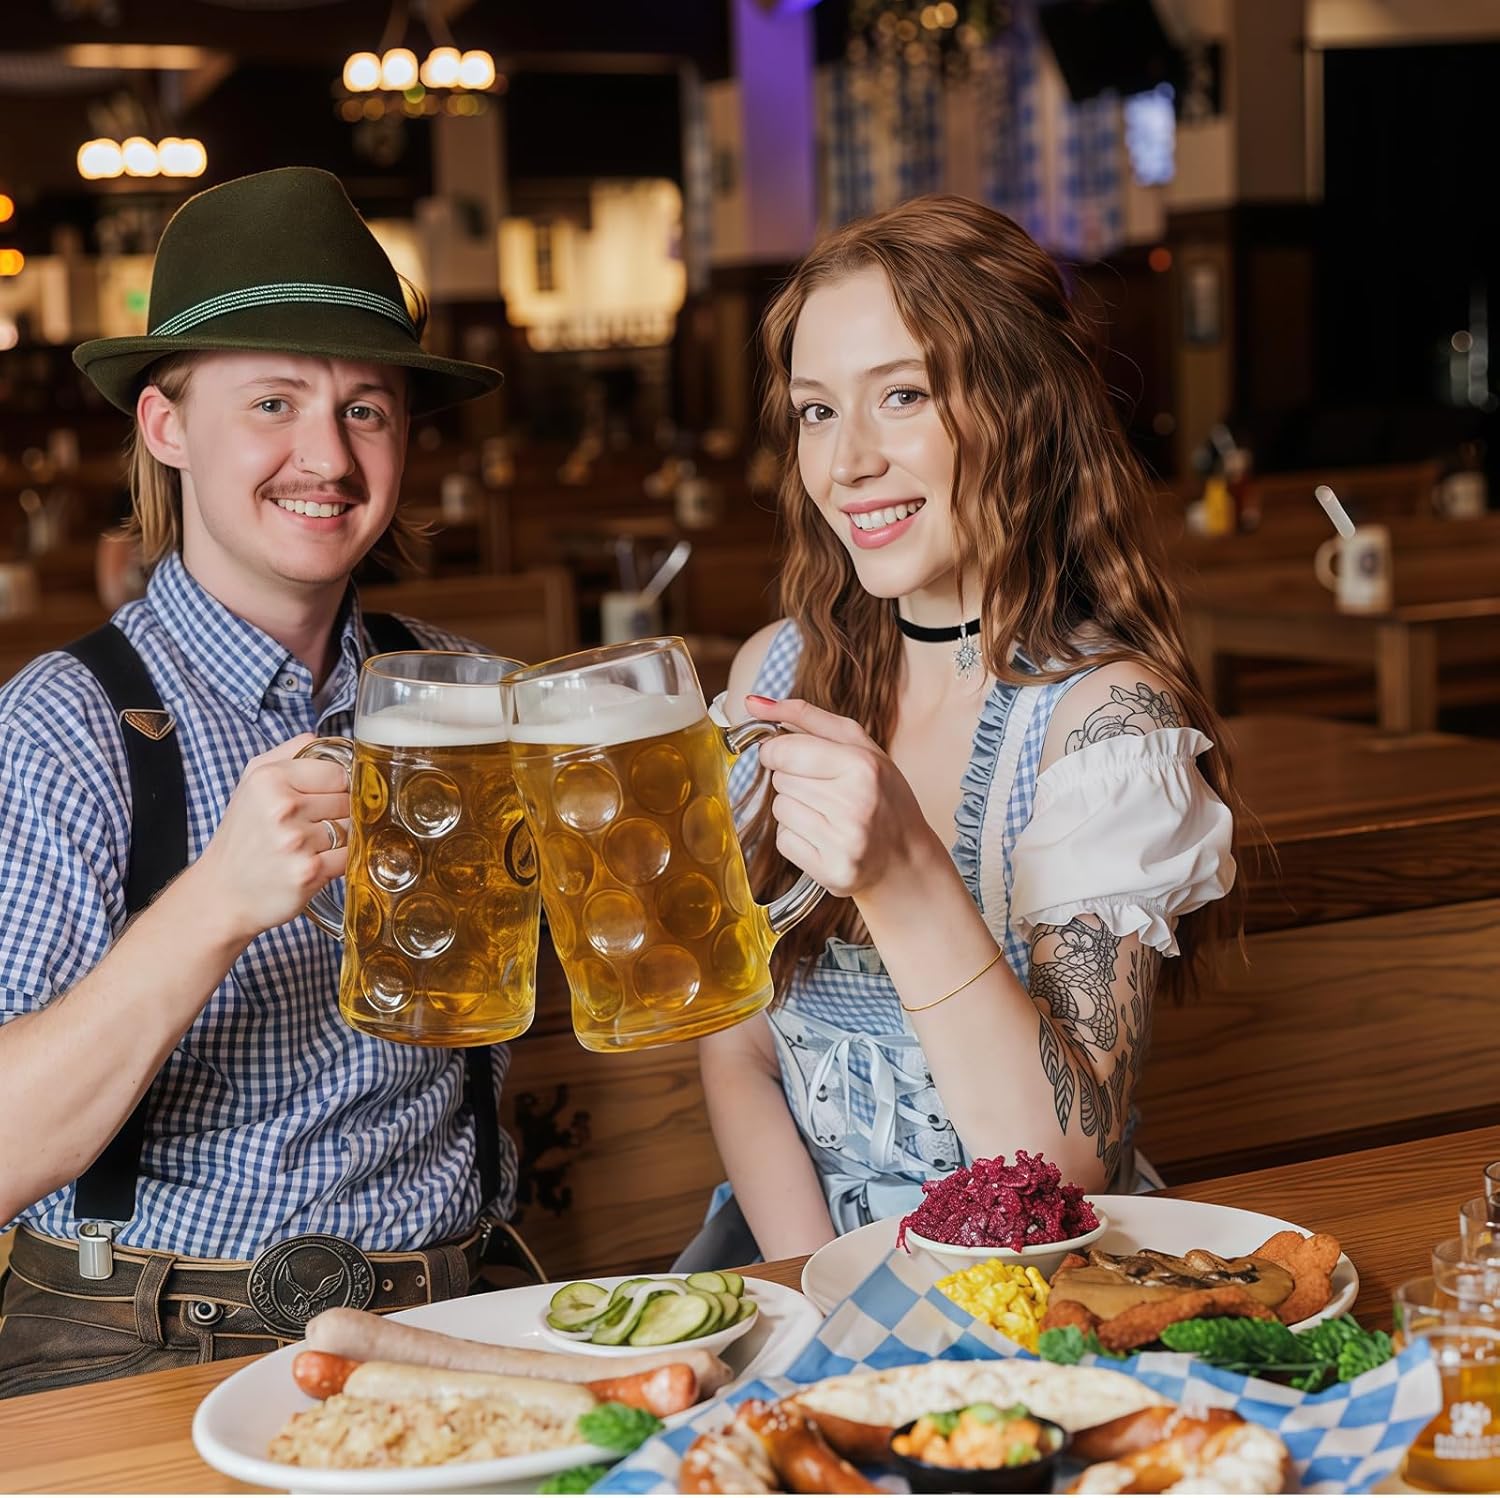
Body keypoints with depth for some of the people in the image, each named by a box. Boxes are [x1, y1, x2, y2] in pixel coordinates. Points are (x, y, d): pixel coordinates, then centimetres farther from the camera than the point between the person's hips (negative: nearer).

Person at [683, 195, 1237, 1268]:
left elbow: (1064, 1177, -19)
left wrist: (907, 882, -32)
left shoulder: (1106, 717, -13)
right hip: (792, 1237, 4)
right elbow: (738, 1053, 7)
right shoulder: (776, 673, 3)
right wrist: (816, 1290, -10)